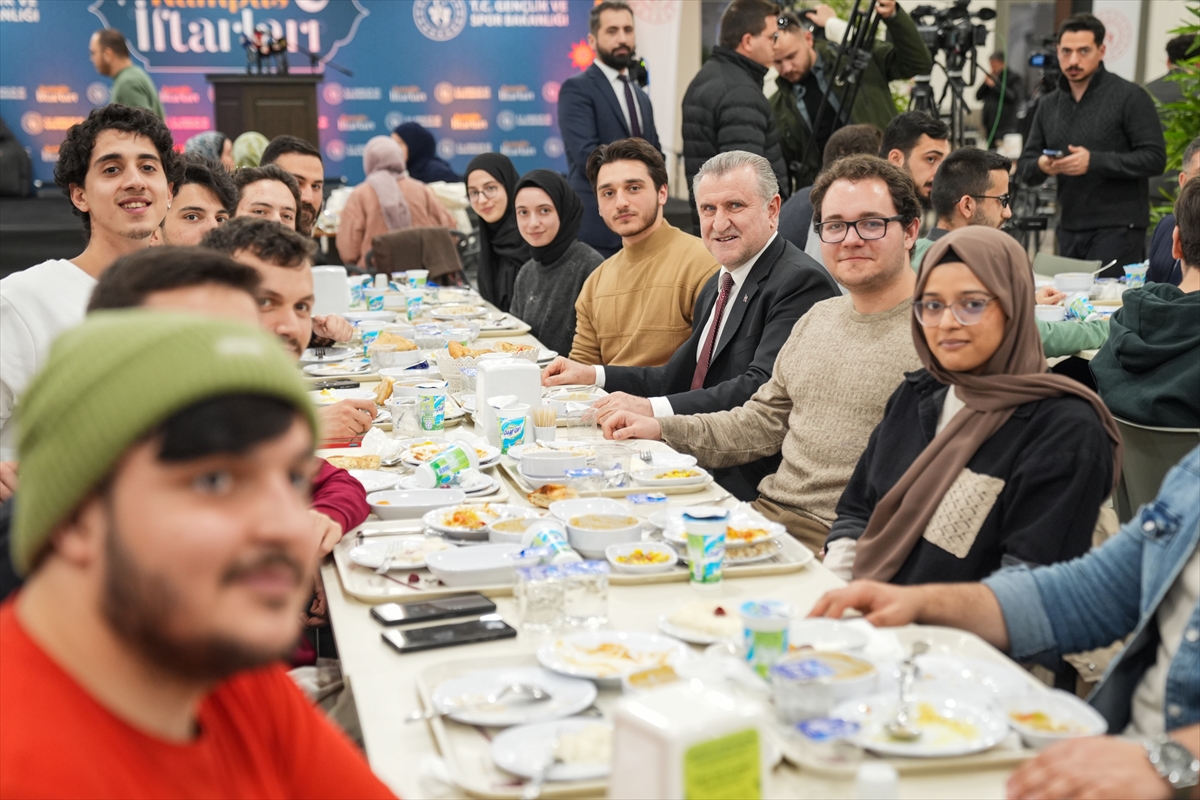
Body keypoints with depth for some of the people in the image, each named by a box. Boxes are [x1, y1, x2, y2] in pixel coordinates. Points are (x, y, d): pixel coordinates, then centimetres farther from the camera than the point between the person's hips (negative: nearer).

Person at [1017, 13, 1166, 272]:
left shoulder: (1129, 97, -5)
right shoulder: (1049, 105, 12)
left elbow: (1155, 159, -11)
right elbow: (1025, 170, 12)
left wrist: (1094, 161, -21)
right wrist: (1042, 166, -11)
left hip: (1118, 229, -5)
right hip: (1070, 229, 6)